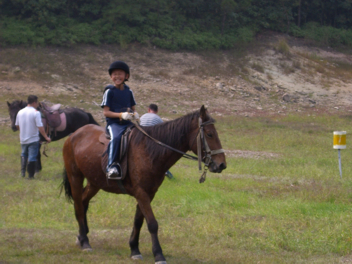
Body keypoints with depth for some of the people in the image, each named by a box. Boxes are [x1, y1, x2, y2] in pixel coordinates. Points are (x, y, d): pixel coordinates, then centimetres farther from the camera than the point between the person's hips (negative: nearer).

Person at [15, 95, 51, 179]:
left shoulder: (20, 112, 2)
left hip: (23, 139, 6)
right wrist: (46, 137, -14)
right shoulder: (36, 113, -16)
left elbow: (17, 125, 12)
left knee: (24, 154, 25)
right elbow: (40, 127, -21)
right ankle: (30, 174, 4)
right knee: (32, 157, 2)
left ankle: (23, 171, 21)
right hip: (33, 139, -5)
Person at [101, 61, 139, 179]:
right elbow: (106, 112, -4)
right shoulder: (109, 91, 1)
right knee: (116, 137, -36)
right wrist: (121, 115, -18)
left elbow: (133, 108, 21)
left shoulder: (128, 91, 14)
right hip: (114, 123, -5)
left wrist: (135, 114, -4)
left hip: (128, 123, 5)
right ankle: (112, 166, -39)